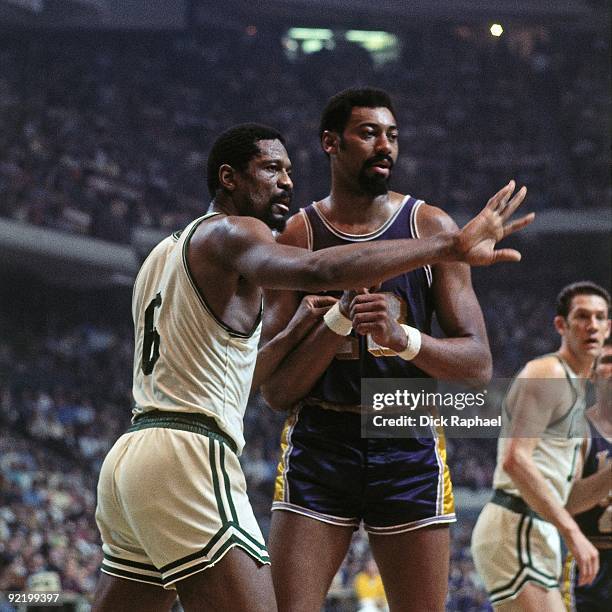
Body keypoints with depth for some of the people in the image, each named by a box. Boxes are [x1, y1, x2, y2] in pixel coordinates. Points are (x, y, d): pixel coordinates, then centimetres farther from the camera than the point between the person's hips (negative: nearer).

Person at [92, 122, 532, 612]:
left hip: (127, 459, 10)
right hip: (186, 460, -10)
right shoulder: (228, 233, -3)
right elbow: (317, 270, -25)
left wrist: (293, 334, 19)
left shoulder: (165, 255, 25)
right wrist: (451, 247, -30)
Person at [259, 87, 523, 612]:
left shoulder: (431, 228, 3)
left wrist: (403, 338, -21)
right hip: (318, 445, 0)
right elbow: (275, 391, -2)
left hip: (409, 449, 1)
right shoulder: (295, 236, 2)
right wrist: (340, 321, -18)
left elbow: (478, 364, -2)